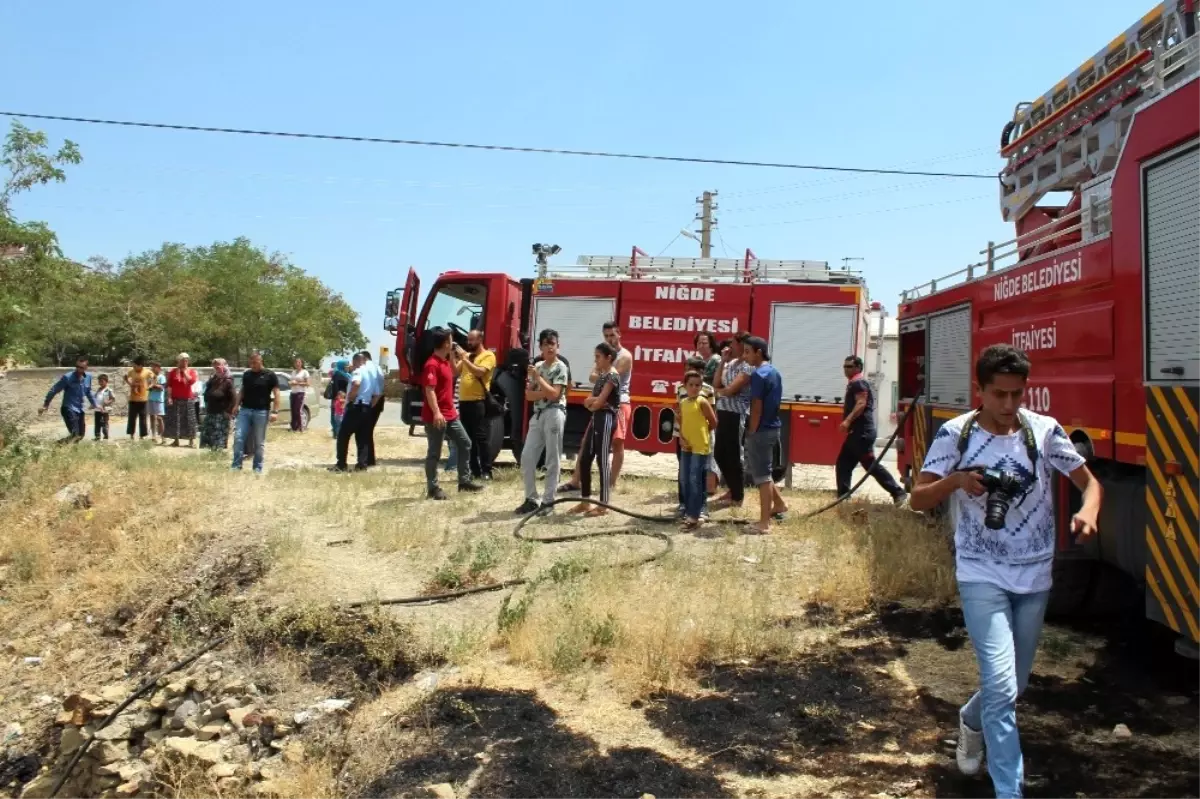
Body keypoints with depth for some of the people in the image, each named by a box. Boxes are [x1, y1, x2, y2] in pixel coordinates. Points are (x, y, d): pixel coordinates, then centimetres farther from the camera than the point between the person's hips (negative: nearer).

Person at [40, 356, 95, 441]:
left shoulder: (88, 377, 2)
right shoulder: (67, 377, -16)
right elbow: (54, 390, -8)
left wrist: (94, 404, 25)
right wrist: (46, 404, -5)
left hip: (80, 410, 6)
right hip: (69, 409, -6)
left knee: (81, 435, 12)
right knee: (74, 435, -24)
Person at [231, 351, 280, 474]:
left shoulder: (270, 375, -3)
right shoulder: (246, 374, 11)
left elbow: (276, 394, -5)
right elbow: (242, 391, 20)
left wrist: (275, 411, -13)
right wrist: (236, 405, 8)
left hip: (261, 411, -4)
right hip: (245, 410, 4)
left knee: (259, 442, 3)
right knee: (238, 437, -4)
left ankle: (258, 468, 11)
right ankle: (236, 465, 2)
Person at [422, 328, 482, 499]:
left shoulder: (445, 361, 12)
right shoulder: (432, 364, -18)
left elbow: (454, 373, 34)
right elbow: (429, 390, -24)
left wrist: (452, 355, 18)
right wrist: (436, 413, -32)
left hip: (450, 414, 10)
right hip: (437, 416, -10)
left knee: (465, 443, 14)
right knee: (434, 452, -2)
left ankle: (464, 481, 21)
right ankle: (432, 488, 7)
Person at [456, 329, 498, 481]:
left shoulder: (488, 355, -3)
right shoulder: (467, 355, 19)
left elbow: (479, 372, -18)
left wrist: (464, 358, -16)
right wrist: (453, 358, 0)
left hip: (479, 402, -7)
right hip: (464, 402, 7)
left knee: (481, 437, -7)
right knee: (468, 438, 9)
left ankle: (486, 471, -4)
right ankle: (474, 470, 15)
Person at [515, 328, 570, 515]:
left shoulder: (561, 367, -5)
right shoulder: (537, 366, 14)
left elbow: (554, 394, -15)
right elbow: (528, 394, 9)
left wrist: (538, 377, -12)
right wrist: (544, 393, -8)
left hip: (554, 414, -7)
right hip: (538, 414, 7)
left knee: (552, 460, -1)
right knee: (527, 457, 3)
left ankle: (548, 500, 6)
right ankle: (531, 499, 12)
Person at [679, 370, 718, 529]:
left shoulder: (703, 402, -11)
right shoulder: (682, 403, 8)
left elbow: (713, 422, -8)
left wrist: (701, 433, 2)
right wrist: (682, 437, 1)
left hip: (701, 446, -7)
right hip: (687, 446, 7)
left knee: (695, 480, -7)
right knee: (685, 480, 12)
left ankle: (694, 514, -4)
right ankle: (688, 510, 24)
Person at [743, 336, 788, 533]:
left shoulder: (759, 374, -18)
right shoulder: (774, 372, 11)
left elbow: (757, 407, -20)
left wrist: (751, 432, -12)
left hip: (761, 430, -9)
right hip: (773, 427, 9)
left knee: (761, 475, -3)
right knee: (762, 471, 23)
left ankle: (764, 523, 1)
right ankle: (779, 504, 30)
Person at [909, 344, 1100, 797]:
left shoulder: (1044, 430, -5)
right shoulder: (955, 434, -9)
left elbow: (1088, 481, 4)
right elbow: (917, 500, -6)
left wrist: (1088, 511, -19)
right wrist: (955, 480, -26)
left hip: (1034, 577, 3)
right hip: (981, 576, -3)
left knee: (1015, 684, 18)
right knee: (1001, 686, -15)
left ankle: (971, 721, 50)